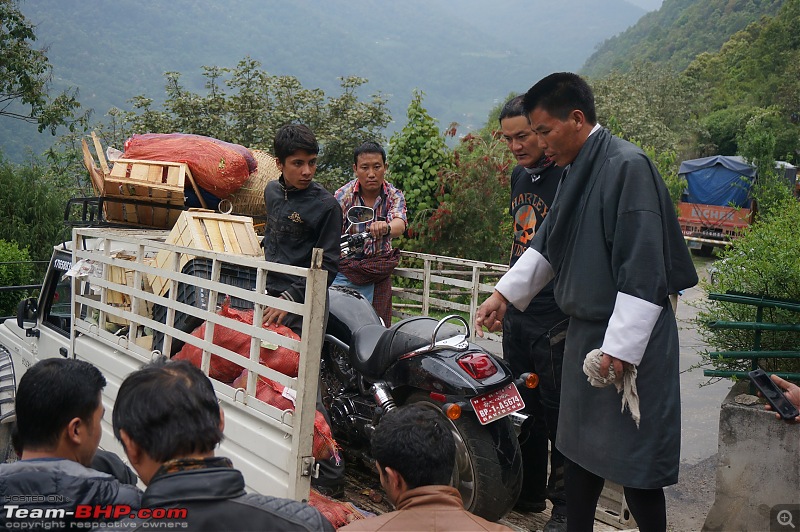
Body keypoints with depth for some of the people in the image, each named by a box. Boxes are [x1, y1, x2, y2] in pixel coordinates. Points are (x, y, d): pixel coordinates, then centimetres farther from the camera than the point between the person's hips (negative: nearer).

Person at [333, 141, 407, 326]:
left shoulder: (394, 196, -2)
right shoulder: (343, 195, -6)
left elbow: (399, 224, -23)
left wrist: (386, 228, -47)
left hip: (379, 274, 2)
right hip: (345, 271, -2)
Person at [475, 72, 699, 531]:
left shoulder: (628, 166, -17)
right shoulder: (576, 170, 11)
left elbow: (644, 265, -22)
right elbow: (549, 243, 20)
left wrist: (621, 346, -23)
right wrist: (505, 293, 18)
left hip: (628, 340, -9)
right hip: (585, 330, 9)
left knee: (634, 457, 2)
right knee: (579, 445, 17)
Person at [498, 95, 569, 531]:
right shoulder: (519, 176, 12)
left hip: (556, 319, -8)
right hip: (518, 315, 8)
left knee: (559, 413, 2)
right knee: (522, 407, 17)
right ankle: (527, 492, 32)